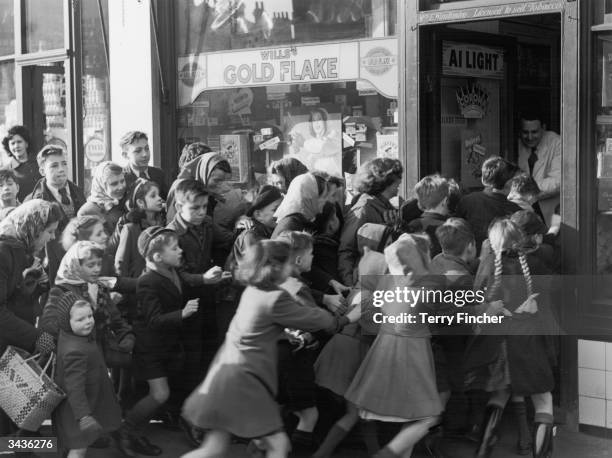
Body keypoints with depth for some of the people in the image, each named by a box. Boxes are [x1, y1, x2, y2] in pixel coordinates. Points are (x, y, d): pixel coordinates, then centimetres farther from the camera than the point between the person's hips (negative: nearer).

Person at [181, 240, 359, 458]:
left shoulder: (253, 291, 9)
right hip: (242, 377, -9)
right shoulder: (275, 299, -16)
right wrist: (346, 319, 12)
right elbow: (311, 318, -4)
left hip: (227, 371, 9)